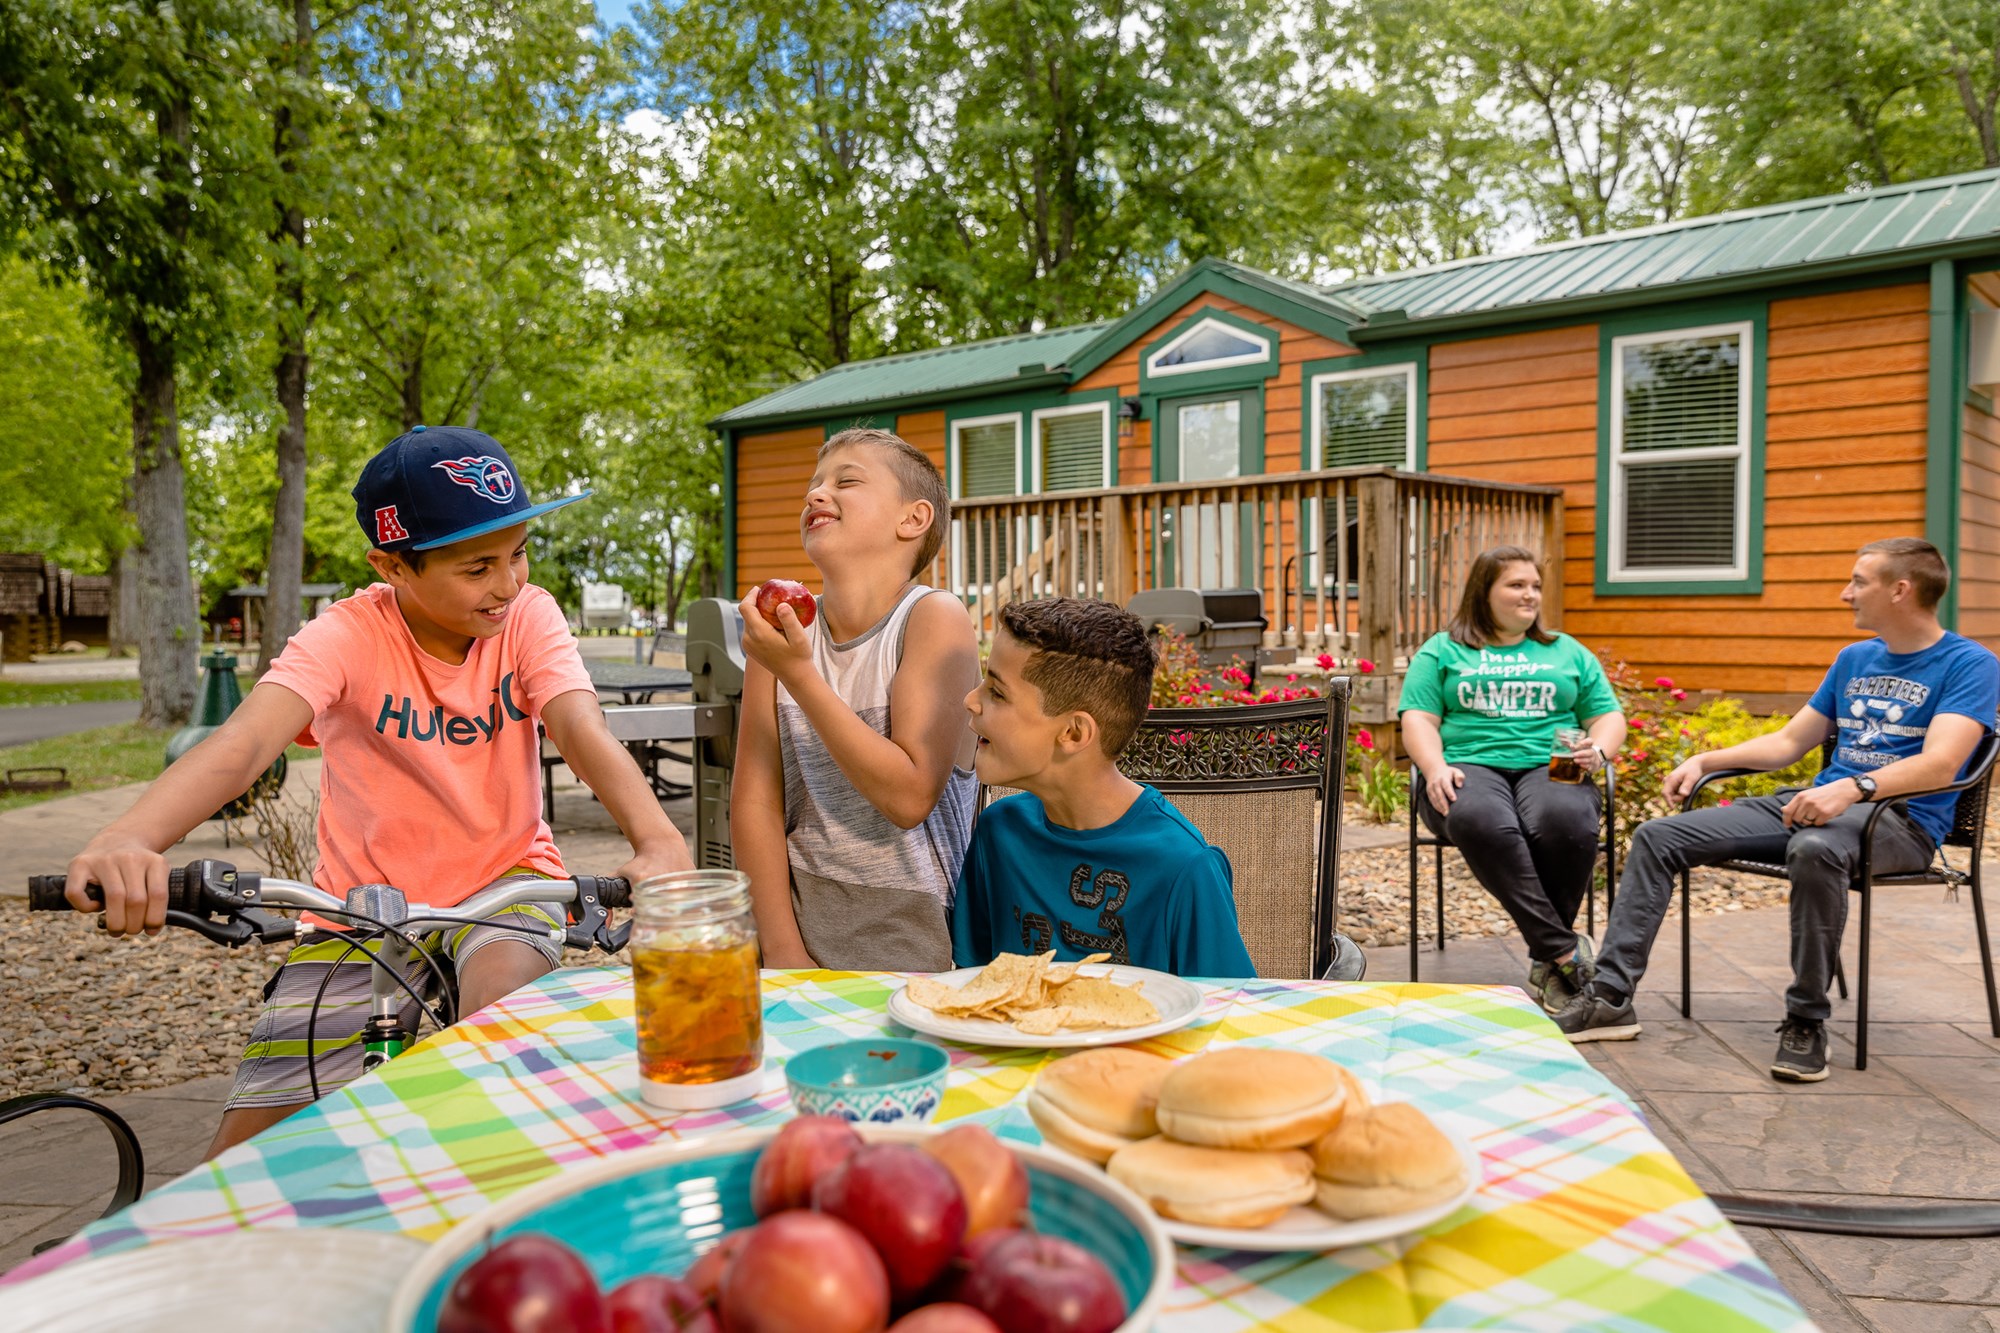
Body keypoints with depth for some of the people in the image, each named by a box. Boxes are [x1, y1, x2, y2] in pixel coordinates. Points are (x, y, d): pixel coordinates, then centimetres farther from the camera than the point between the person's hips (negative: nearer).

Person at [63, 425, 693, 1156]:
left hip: (503, 875, 0)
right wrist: (124, 839, -51)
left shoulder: (528, 616, -10)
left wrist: (657, 838, -46)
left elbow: (582, 730, -26)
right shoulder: (348, 636, -15)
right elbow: (244, 741, -31)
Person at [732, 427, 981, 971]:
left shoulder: (934, 617, -9)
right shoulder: (780, 627, 4)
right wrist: (784, 951, -4)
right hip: (797, 924, 3)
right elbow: (754, 799, 2)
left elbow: (911, 796, -17)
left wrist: (799, 676, -19)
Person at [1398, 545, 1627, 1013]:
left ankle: (1547, 964, -23)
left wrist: (1598, 751, -5)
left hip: (1549, 767, 2)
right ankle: (1567, 951, -34)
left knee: (1566, 823, -36)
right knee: (1481, 821, -39)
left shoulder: (1568, 652, 25)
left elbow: (1609, 717, 19)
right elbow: (1418, 719, 6)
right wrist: (1436, 769, -15)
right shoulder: (1442, 652, 17)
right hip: (1470, 766, -2)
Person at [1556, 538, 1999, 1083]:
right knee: (1657, 837, -9)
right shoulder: (1855, 658, 19)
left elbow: (1941, 762, -20)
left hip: (1901, 820, -7)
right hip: (1817, 803, 7)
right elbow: (1789, 742, 23)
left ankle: (1806, 1021, -25)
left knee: (1814, 849, -43)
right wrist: (1705, 760, 9)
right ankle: (1611, 997, -12)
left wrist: (1853, 788, -37)